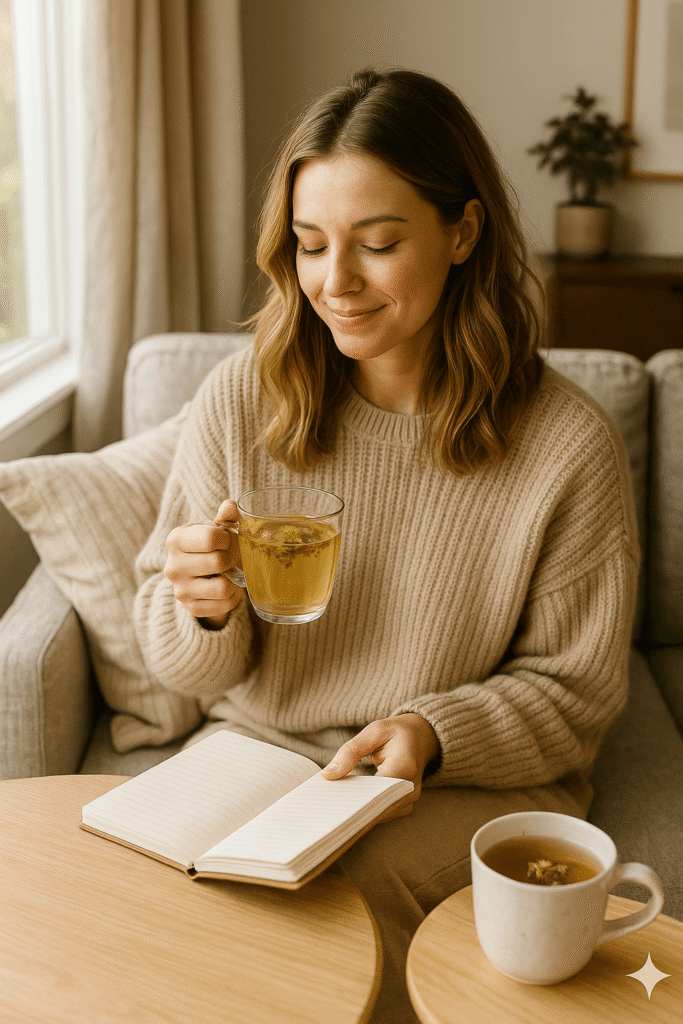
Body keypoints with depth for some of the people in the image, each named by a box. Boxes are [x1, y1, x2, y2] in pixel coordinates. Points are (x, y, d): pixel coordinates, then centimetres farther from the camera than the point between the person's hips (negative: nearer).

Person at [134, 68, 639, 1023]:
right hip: (261, 747, 2)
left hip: (477, 783, -2)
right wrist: (206, 613, -21)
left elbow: (572, 691, -4)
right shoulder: (238, 400, -6)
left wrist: (432, 736, -21)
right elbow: (191, 666, 3)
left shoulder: (569, 444, -13)